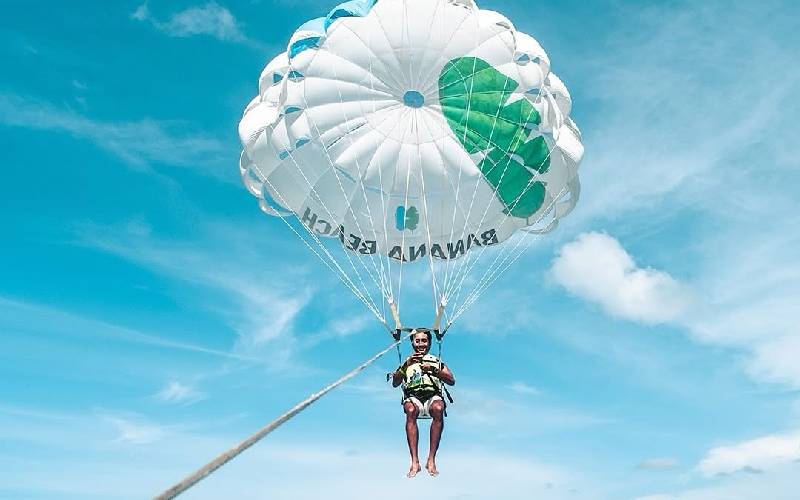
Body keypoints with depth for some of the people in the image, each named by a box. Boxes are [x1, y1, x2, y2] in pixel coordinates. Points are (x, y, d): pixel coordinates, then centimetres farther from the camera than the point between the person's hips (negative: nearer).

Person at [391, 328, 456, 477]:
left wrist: (434, 371, -6)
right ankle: (415, 461, -36)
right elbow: (395, 383, 7)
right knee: (410, 410, -36)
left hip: (433, 396, 0)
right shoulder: (407, 362, 22)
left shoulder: (437, 362, 22)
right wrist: (406, 365, -6)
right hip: (413, 397, 0)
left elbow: (452, 381, 8)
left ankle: (431, 460, -31)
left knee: (438, 408, -36)